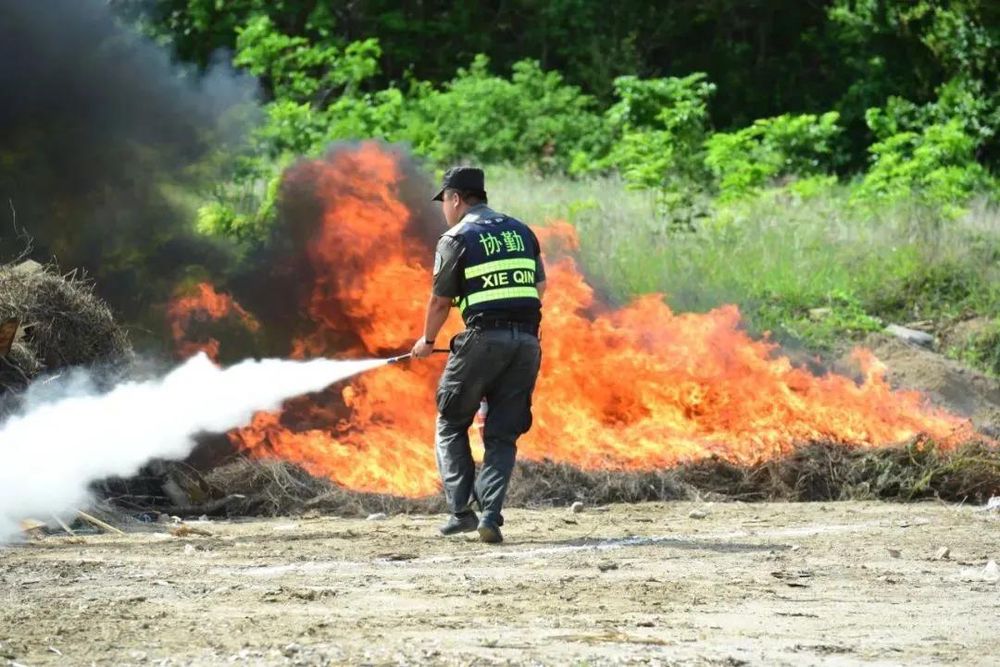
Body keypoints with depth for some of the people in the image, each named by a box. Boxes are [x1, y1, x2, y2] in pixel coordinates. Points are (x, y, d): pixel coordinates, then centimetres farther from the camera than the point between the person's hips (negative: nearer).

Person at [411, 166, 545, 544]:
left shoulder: (457, 239, 0)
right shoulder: (520, 232, 16)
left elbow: (440, 300, 4)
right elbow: (540, 286, 18)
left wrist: (427, 341, 19)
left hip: (483, 337, -5)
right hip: (527, 340, 5)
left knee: (451, 425, 11)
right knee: (503, 435, 8)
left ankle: (461, 511, 1)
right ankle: (491, 518, -4)